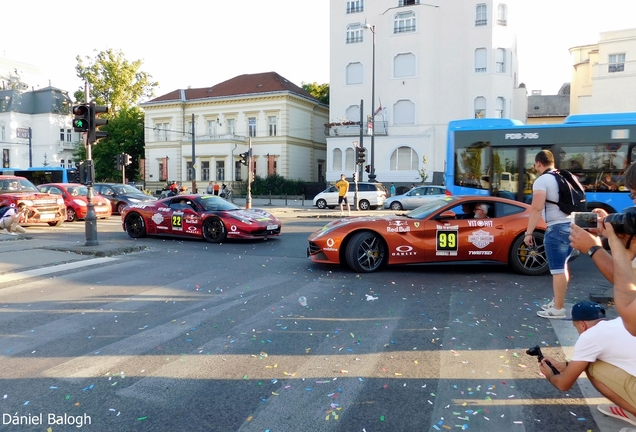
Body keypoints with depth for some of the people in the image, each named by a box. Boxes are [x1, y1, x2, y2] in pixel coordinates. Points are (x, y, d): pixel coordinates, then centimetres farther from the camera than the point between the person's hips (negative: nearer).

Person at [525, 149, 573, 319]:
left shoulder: (542, 180, -9)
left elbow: (536, 209, -19)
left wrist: (529, 232, -15)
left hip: (557, 228, -9)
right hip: (572, 225, 9)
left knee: (557, 269, -2)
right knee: (562, 265, 20)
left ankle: (558, 309, 5)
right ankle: (558, 301, 31)